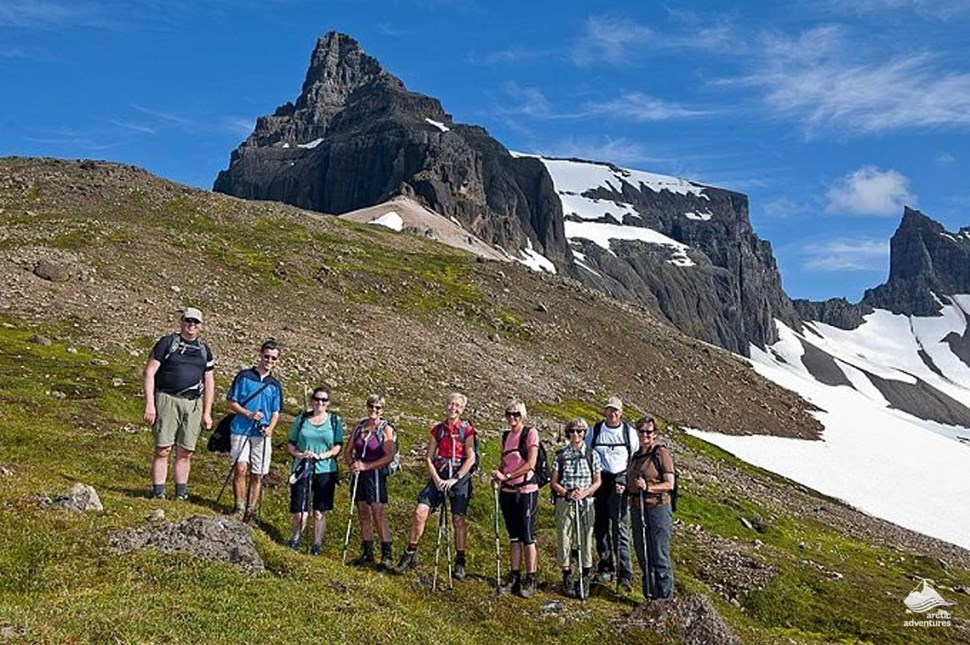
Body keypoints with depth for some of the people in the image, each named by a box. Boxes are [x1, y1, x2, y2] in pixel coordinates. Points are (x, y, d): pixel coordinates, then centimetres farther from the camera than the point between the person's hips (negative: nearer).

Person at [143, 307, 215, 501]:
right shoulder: (167, 342, 3)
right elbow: (149, 372, -1)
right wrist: (149, 404, -9)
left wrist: (207, 413, 11)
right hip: (167, 399, -3)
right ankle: (158, 493, 1)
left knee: (185, 452, 5)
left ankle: (181, 493, 12)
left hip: (193, 404, 4)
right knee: (163, 449, -5)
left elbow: (209, 383, 17)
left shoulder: (204, 350, 16)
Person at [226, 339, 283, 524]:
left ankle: (250, 511, 14)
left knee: (257, 474, 4)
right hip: (241, 430, -3)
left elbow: (275, 412, 13)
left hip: (262, 434, 3)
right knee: (240, 468, -15)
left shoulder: (275, 385, 12)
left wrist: (270, 428, -6)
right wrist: (249, 414, -12)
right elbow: (231, 402, 3)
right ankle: (239, 506, 0)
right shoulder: (244, 376, 3)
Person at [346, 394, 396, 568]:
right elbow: (349, 451, 13)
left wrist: (367, 466, -18)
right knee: (363, 515, 9)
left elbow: (389, 456, -13)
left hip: (375, 474, -5)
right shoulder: (359, 426, 9)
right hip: (358, 474, 5)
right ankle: (367, 553, 18)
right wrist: (351, 465, -7)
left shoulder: (385, 429, -5)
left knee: (378, 514, -9)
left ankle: (386, 555, -6)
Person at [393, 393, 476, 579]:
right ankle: (410, 554, 4)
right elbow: (428, 458, 7)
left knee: (458, 520, 0)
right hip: (439, 476, 3)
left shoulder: (467, 429, -1)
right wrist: (436, 479, -7)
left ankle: (460, 562, 15)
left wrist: (455, 479, -13)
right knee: (420, 512, -9)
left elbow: (471, 458, -7)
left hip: (460, 477, -2)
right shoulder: (437, 429, 8)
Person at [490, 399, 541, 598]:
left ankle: (530, 581, 4)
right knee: (514, 536, 11)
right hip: (508, 492, 6)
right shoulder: (506, 436, 13)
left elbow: (530, 464, -14)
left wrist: (506, 476, -17)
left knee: (527, 537, -3)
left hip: (526, 491, -6)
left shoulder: (530, 433, -6)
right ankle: (514, 578, 18)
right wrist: (498, 477, -2)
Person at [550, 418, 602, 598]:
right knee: (564, 539, 2)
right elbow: (554, 482, 3)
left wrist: (584, 492, -13)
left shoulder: (592, 455, 2)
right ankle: (567, 577, 17)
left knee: (585, 539, 3)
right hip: (564, 503, 0)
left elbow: (597, 482, 4)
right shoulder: (560, 455, 2)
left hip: (585, 503, 0)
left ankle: (585, 578, 17)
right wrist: (567, 493, -13)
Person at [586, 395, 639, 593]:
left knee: (621, 529, -8)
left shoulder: (629, 432, 5)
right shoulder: (595, 431, 7)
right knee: (601, 527, 7)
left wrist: (626, 483, -5)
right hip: (599, 481, 2)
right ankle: (605, 567, 21)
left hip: (620, 482, -2)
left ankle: (625, 574, -7)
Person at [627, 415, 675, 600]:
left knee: (660, 557, -3)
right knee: (643, 556, 12)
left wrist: (647, 487, -22)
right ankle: (650, 597, 24)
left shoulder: (661, 453, -7)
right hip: (637, 509, 7)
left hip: (658, 508, -7)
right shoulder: (636, 456, 15)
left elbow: (669, 484, -12)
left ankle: (665, 598, 8)